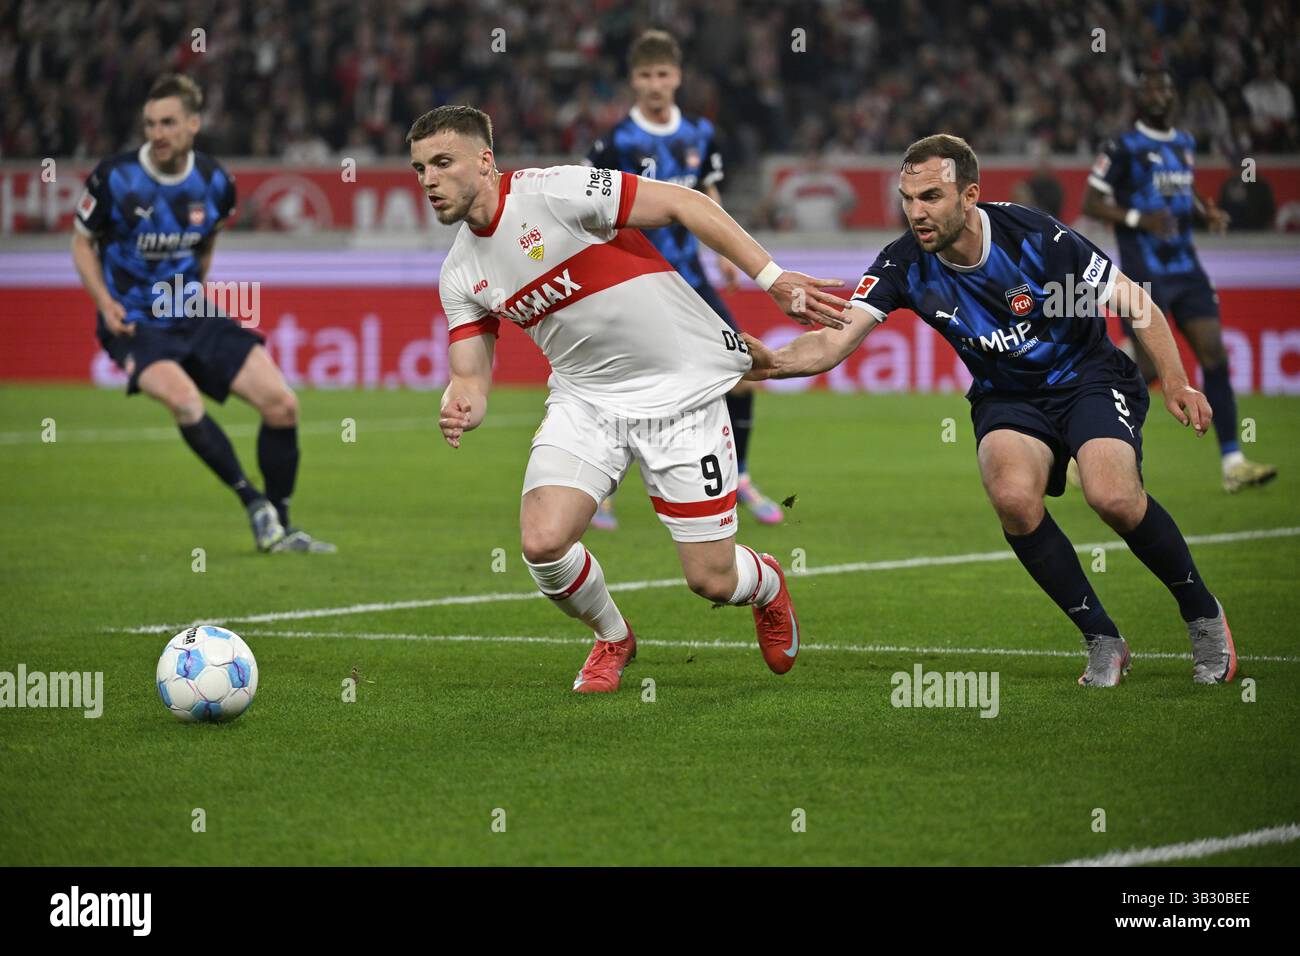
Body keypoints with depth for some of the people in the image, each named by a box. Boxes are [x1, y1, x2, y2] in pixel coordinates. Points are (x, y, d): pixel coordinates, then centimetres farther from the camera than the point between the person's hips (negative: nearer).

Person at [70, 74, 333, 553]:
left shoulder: (216, 184, -2)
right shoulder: (114, 179, -12)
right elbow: (82, 241, 2)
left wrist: (197, 289, 11)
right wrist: (105, 302, -11)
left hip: (194, 317, 4)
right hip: (135, 325, -4)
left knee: (281, 404, -7)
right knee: (182, 396, -34)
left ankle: (279, 529, 8)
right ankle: (255, 504, -23)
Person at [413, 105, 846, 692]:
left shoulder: (553, 191, -17)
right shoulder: (461, 275, 3)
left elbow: (684, 204, -15)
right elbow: (472, 375, 5)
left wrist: (773, 279, -18)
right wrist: (460, 408, -21)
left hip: (683, 388, -5)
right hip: (585, 397, 5)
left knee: (711, 580, -4)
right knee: (542, 540, -19)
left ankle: (766, 584, 36)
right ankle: (612, 639, 13)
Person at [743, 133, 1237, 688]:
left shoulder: (1035, 237, -22)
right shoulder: (904, 266, -15)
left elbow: (1132, 302, -11)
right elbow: (836, 339, -23)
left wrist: (1175, 383, -13)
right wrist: (771, 362, -43)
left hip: (1089, 377, -3)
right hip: (1007, 399, 3)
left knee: (1113, 497, -29)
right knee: (1012, 495, -29)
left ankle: (1202, 615, 0)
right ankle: (1102, 641, -10)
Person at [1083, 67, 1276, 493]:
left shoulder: (1185, 144, 14)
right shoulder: (1125, 147, -7)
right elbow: (1090, 203, -9)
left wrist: (1207, 211, 9)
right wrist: (1138, 219, -22)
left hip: (1185, 268, 6)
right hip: (1144, 275, -6)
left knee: (1214, 356, -4)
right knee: (1148, 369, -9)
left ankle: (1232, 463, -5)